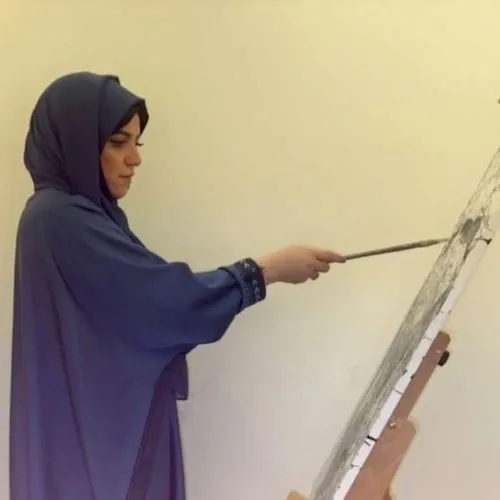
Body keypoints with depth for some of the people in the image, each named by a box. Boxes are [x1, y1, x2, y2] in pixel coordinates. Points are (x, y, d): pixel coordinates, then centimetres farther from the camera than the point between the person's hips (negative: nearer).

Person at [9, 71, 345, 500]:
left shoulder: (86, 212, 9)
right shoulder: (58, 219, -21)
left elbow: (141, 300, 11)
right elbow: (163, 295, -24)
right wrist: (270, 268, -18)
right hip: (87, 428, -9)